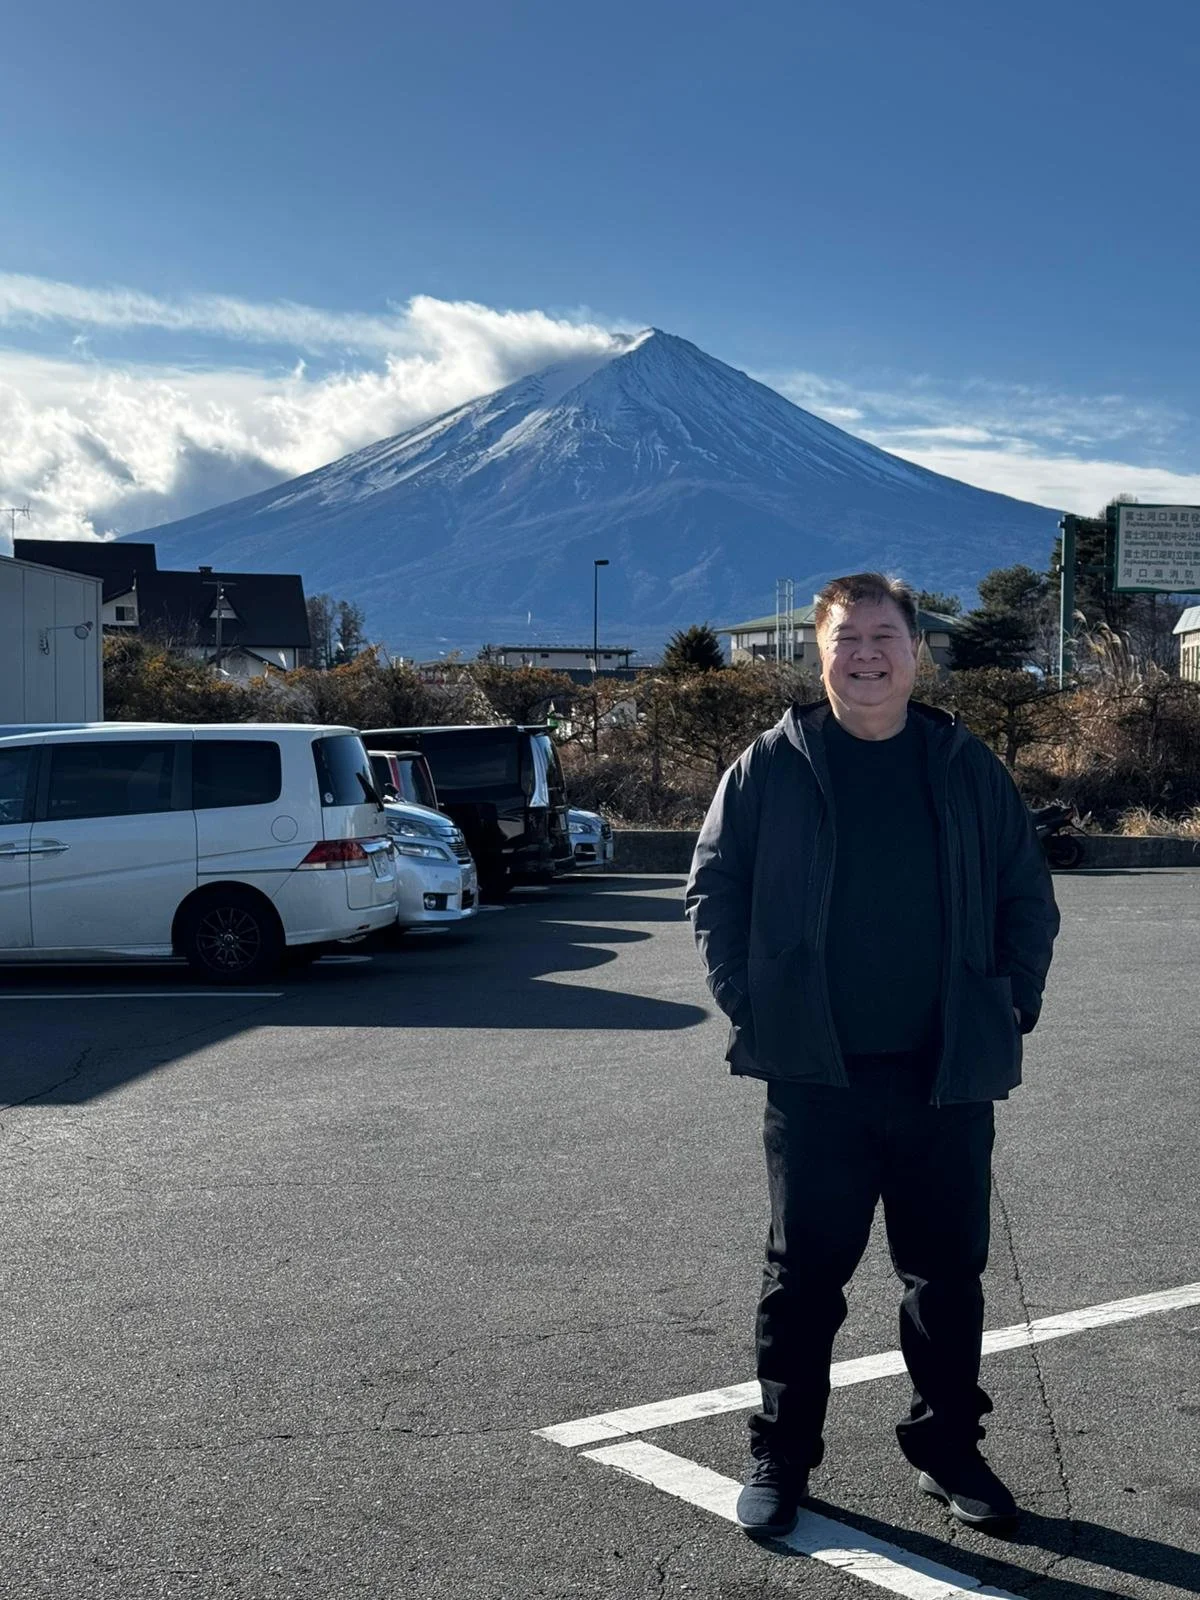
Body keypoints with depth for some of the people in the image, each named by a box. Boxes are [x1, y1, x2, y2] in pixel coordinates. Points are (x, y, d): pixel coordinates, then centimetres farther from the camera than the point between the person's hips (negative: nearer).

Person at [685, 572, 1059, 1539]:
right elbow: (715, 889, 4)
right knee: (804, 1274, 8)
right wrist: (751, 1004, -3)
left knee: (950, 1273, 13)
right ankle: (780, 1455, 22)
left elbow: (1029, 897, 10)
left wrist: (1013, 1005, 2)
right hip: (815, 1075, -2)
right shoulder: (772, 767, 0)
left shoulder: (968, 768, 5)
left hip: (948, 1075, 2)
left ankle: (948, 1445, 31)